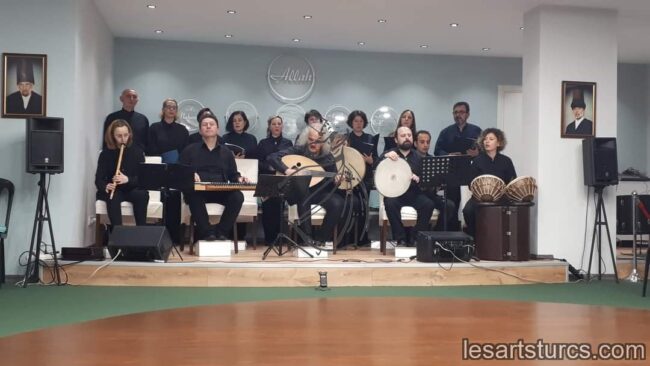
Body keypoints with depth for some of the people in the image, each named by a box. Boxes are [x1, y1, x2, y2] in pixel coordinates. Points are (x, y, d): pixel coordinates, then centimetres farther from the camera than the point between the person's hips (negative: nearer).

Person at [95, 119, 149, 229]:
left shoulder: (137, 151, -1)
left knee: (142, 195, -32)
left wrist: (128, 179, -28)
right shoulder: (105, 154, 0)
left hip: (133, 189, 0)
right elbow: (99, 179, -5)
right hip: (114, 190, 0)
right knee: (112, 197, -35)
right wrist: (105, 186, -29)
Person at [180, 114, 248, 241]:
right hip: (198, 191, -2)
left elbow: (233, 174, 21)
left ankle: (221, 231, -18)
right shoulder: (190, 150, 16)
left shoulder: (226, 152, 23)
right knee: (193, 195, -38)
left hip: (221, 191, 2)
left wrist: (239, 178, -3)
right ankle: (206, 232, -27)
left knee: (237, 196, -29)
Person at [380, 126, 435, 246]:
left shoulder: (419, 156, 15)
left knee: (428, 204, -27)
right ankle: (401, 239, -22)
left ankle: (415, 238, -15)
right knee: (390, 203, -34)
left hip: (414, 193, 2)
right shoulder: (389, 154, 9)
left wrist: (418, 179, -15)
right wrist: (385, 157, -26)